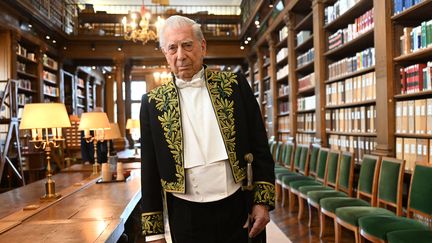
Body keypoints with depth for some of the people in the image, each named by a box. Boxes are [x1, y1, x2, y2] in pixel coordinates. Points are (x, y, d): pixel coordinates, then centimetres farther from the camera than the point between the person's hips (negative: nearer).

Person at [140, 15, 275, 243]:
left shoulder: (235, 85, -1)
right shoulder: (153, 102, -1)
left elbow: (259, 146, 1)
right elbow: (150, 170, 1)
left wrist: (263, 201, -3)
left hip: (238, 208, 0)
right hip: (185, 216, 0)